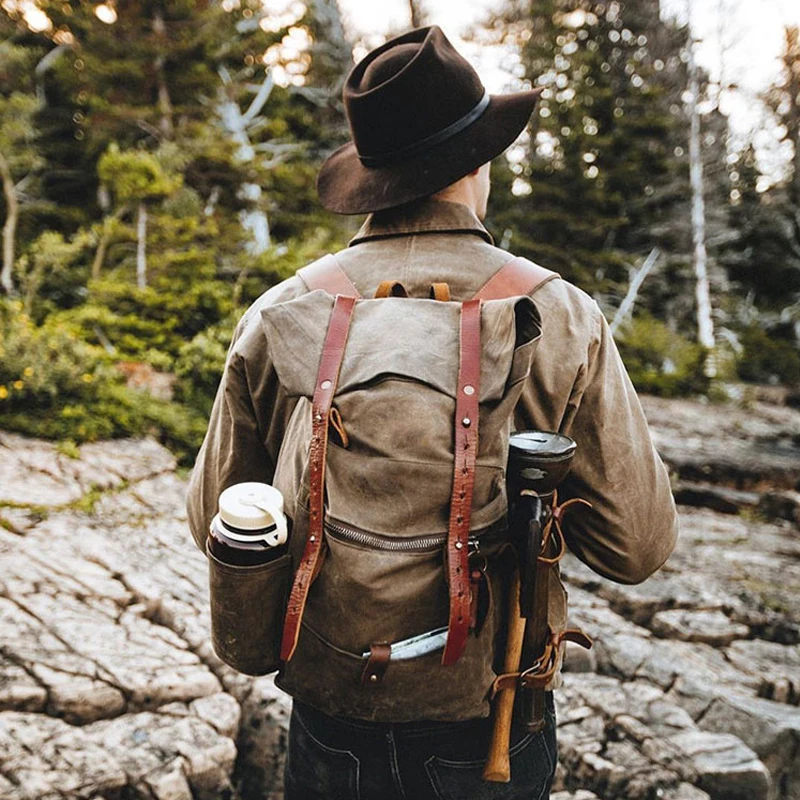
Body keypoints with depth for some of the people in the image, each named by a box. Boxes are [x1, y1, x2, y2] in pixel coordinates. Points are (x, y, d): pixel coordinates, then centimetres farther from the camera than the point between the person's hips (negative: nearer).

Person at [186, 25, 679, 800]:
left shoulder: (276, 319, -11)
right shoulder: (561, 320, -15)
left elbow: (216, 522, -2)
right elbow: (637, 546, -9)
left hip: (332, 726, 1)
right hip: (492, 725, 0)